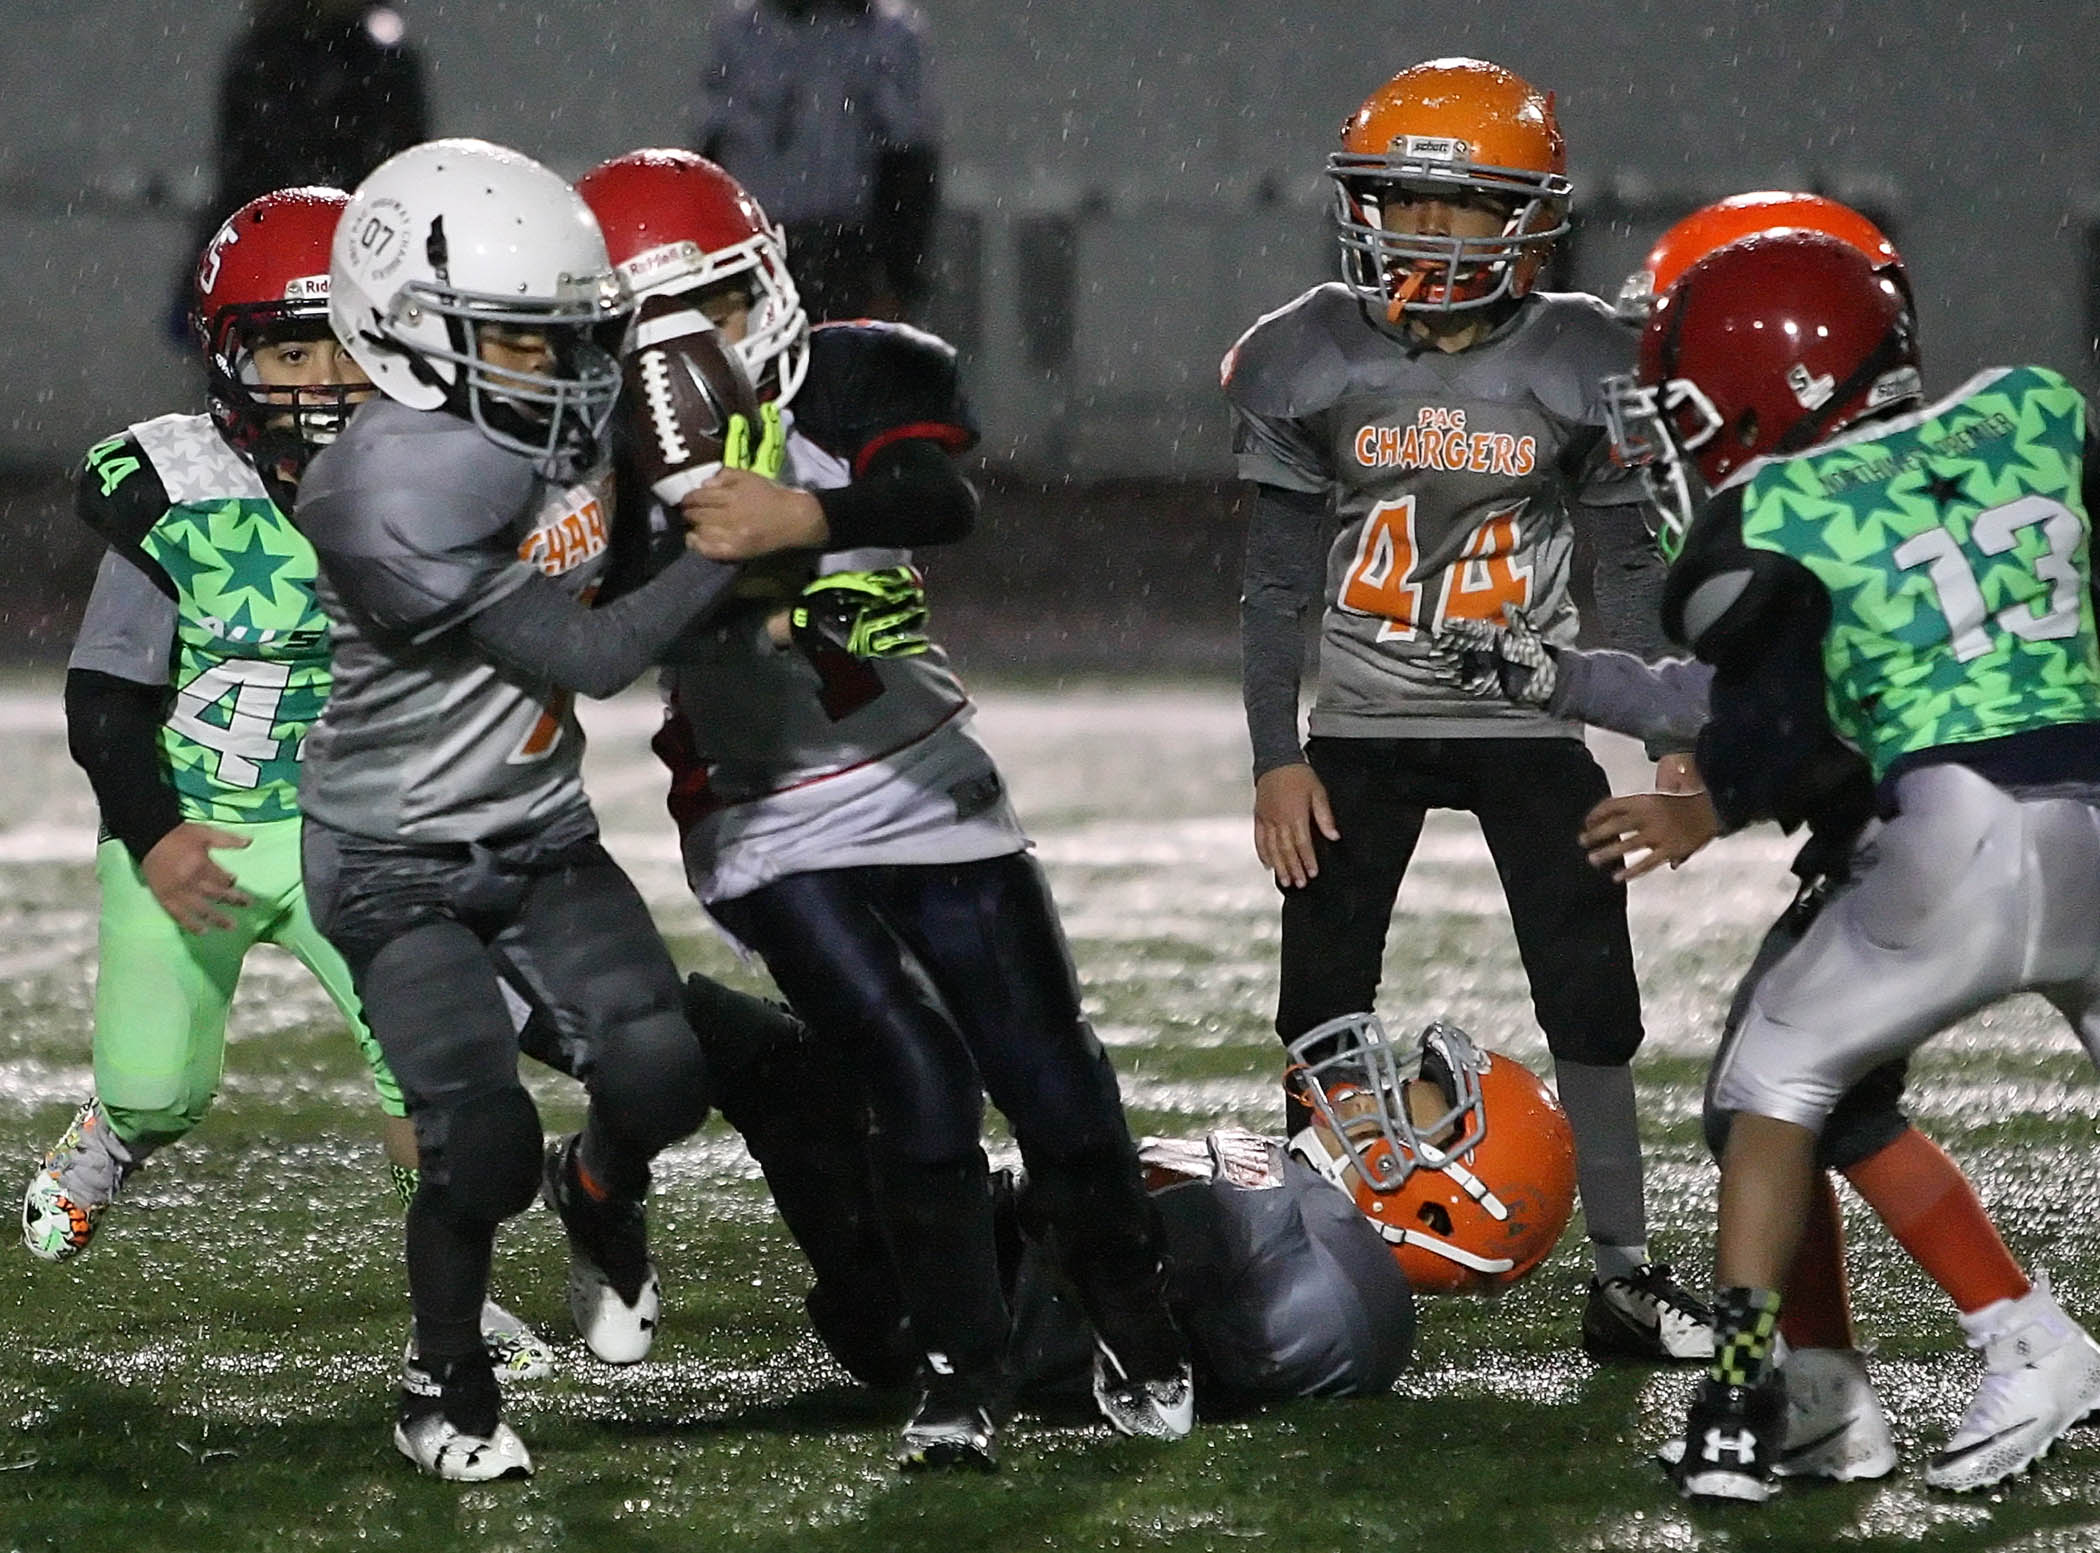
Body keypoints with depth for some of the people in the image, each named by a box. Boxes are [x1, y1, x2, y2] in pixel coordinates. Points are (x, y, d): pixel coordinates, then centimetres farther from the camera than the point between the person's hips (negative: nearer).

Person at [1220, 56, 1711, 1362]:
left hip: (1531, 727, 0)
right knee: (1323, 1021, 1)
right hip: (1363, 731, 0)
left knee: (1594, 1007, -2)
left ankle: (1625, 1275, 7)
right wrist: (1277, 759, -5)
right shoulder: (1312, 361, -5)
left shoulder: (1582, 369, -5)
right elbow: (1278, 580, 0)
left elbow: (1630, 572, 3)